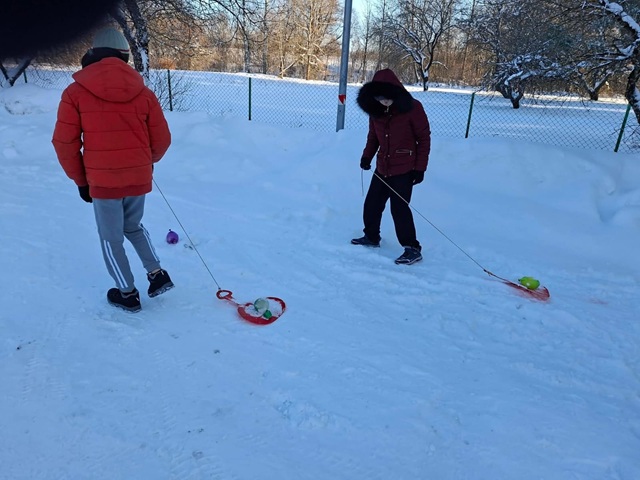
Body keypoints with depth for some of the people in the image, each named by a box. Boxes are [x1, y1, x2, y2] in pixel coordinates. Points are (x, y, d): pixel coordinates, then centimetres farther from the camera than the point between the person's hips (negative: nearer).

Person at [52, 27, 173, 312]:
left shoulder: (76, 92, -5)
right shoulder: (143, 92, 0)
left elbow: (64, 143, -4)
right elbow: (162, 139, 4)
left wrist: (80, 180, 9)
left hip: (103, 181, -3)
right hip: (139, 178, 3)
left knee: (111, 239, 15)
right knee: (133, 226, 27)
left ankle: (127, 294, 25)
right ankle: (157, 274, 20)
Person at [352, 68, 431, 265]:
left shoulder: (412, 108, -14)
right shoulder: (375, 110, 1)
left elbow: (424, 138, -9)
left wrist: (420, 167, -11)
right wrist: (367, 156, -4)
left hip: (404, 169, -6)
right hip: (382, 168, 6)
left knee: (399, 207, -10)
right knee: (372, 204, 12)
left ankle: (412, 248, 0)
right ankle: (371, 236, 33)